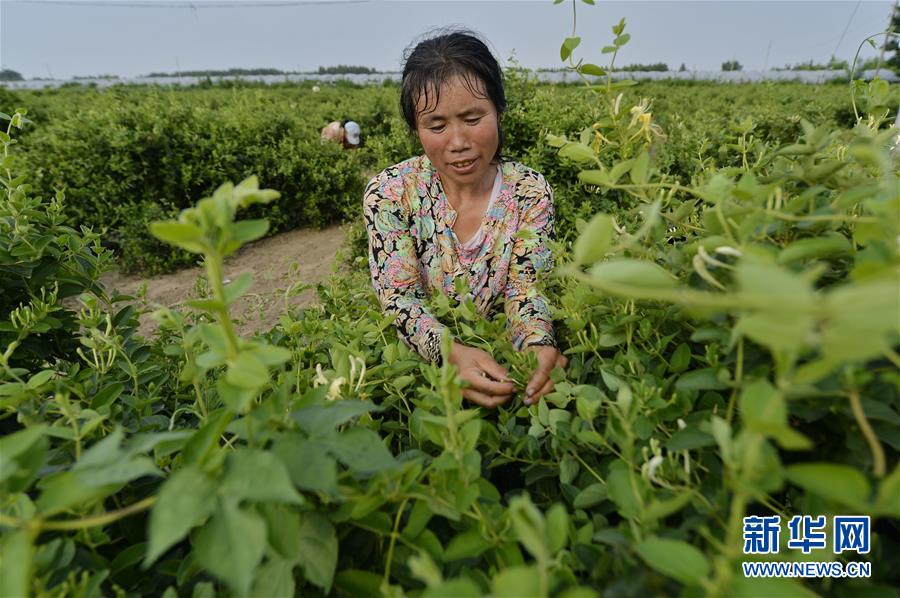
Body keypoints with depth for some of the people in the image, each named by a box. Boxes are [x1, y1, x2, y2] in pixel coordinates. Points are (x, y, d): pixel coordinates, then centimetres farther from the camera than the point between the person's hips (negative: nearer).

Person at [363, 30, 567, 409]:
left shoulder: (530, 192, -9)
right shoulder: (387, 193, -13)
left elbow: (526, 290, -9)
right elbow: (398, 299, -15)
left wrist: (537, 344, -32)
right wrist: (451, 352, -34)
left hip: (504, 360, 0)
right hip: (421, 361, 1)